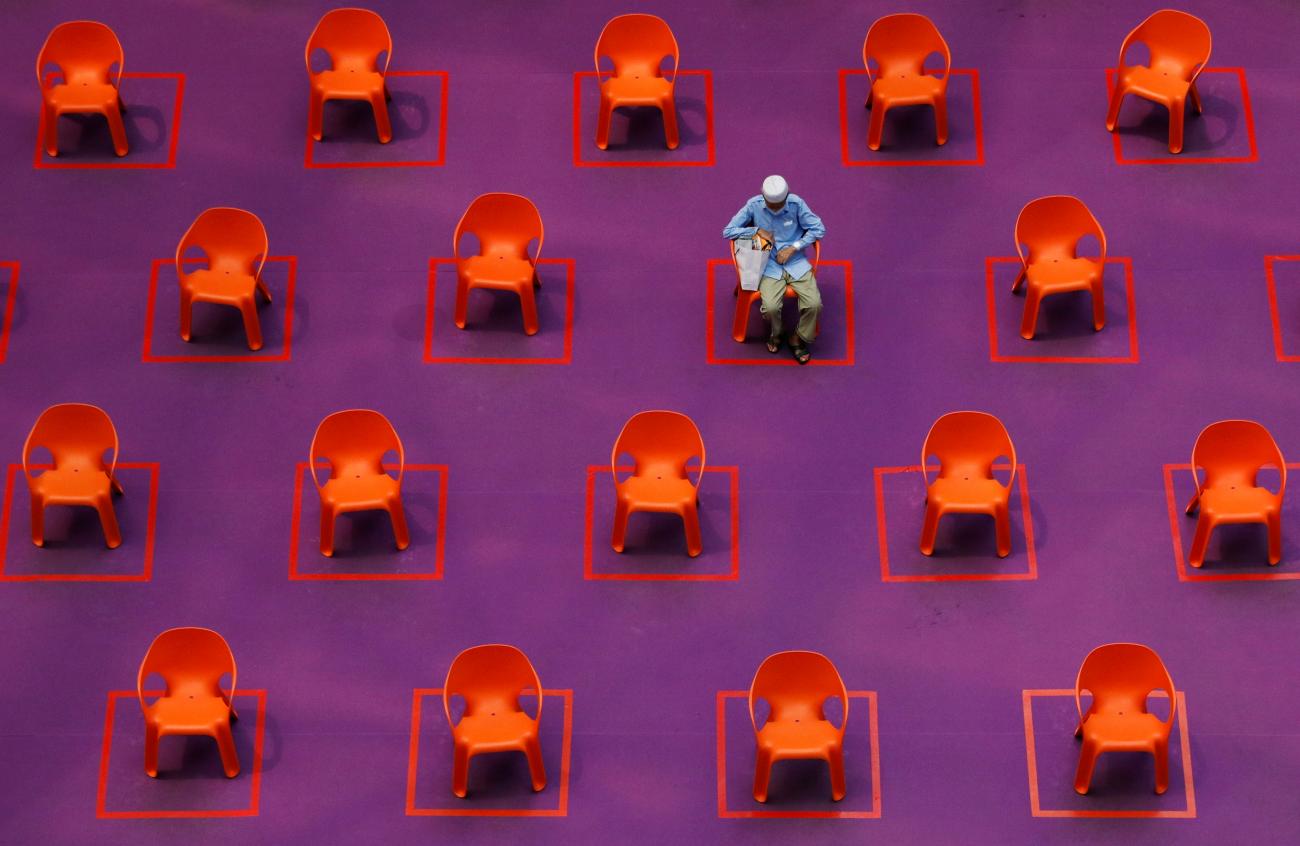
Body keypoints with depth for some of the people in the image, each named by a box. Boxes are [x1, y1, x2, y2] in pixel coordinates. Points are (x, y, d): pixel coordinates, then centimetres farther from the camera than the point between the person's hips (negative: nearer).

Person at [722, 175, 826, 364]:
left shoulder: (796, 203, -9)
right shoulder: (753, 206, -8)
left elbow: (818, 229, -2)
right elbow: (728, 231, -3)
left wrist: (793, 248, -12)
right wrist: (757, 231, -15)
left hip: (796, 262, 1)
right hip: (769, 265, -1)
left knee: (814, 303, -21)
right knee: (771, 307, -26)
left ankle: (798, 338, 7)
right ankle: (775, 334, 9)